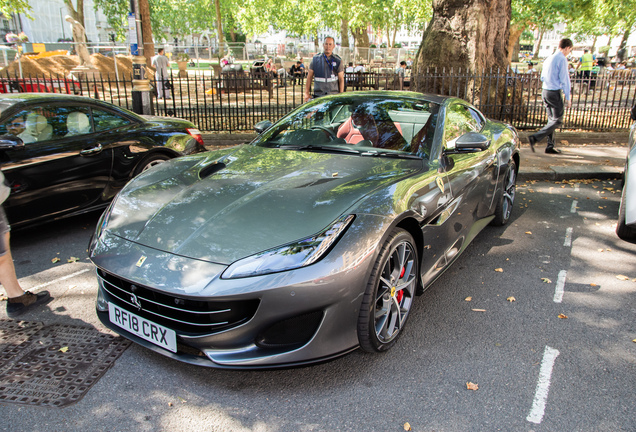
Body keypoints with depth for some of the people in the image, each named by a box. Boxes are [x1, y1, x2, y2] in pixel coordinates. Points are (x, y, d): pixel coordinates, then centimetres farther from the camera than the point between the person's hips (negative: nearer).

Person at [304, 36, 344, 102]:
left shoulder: (338, 61, 6)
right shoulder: (315, 59, 8)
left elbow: (341, 80, 4)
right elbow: (309, 77, 10)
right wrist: (307, 93, 3)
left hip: (333, 95, -1)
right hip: (318, 95, 1)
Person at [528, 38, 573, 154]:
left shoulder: (549, 58, 13)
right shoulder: (562, 59, -11)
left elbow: (542, 77, 18)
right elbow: (564, 80, -12)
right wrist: (568, 98, -7)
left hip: (545, 91, 8)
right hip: (555, 92, -8)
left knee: (551, 120, 14)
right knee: (557, 121, -2)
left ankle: (550, 146, 14)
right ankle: (534, 138, -15)